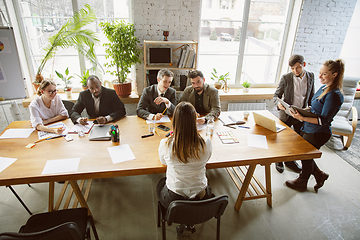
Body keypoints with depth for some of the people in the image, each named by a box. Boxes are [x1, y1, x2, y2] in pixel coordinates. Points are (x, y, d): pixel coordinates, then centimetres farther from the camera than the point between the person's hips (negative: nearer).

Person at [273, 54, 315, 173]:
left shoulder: (310, 76, -1)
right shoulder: (285, 78, -12)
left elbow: (311, 96, 9)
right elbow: (276, 95, -7)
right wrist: (278, 103, -29)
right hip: (287, 114, -3)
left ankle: (290, 160, 37)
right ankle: (279, 160, 33)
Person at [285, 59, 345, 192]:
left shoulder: (334, 95, -23)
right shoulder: (324, 88, 5)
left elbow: (324, 120, -24)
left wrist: (303, 118, -33)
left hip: (318, 133, -9)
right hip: (308, 129, 9)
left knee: (306, 156, 10)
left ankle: (302, 183, 34)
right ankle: (319, 175, 42)